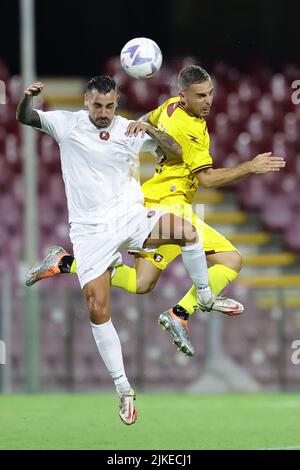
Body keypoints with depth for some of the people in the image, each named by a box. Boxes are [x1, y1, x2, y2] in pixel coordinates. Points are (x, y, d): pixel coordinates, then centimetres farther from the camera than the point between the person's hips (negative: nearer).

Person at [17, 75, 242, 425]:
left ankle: (205, 298, -5)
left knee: (184, 229, -29)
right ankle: (123, 390, 1)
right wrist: (28, 96, -17)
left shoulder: (129, 130, 1)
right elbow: (25, 118, 6)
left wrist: (152, 130, -18)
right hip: (90, 231, 0)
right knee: (98, 311, -10)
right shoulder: (68, 124, 2)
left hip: (129, 218, 0)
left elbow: (176, 152, 1)